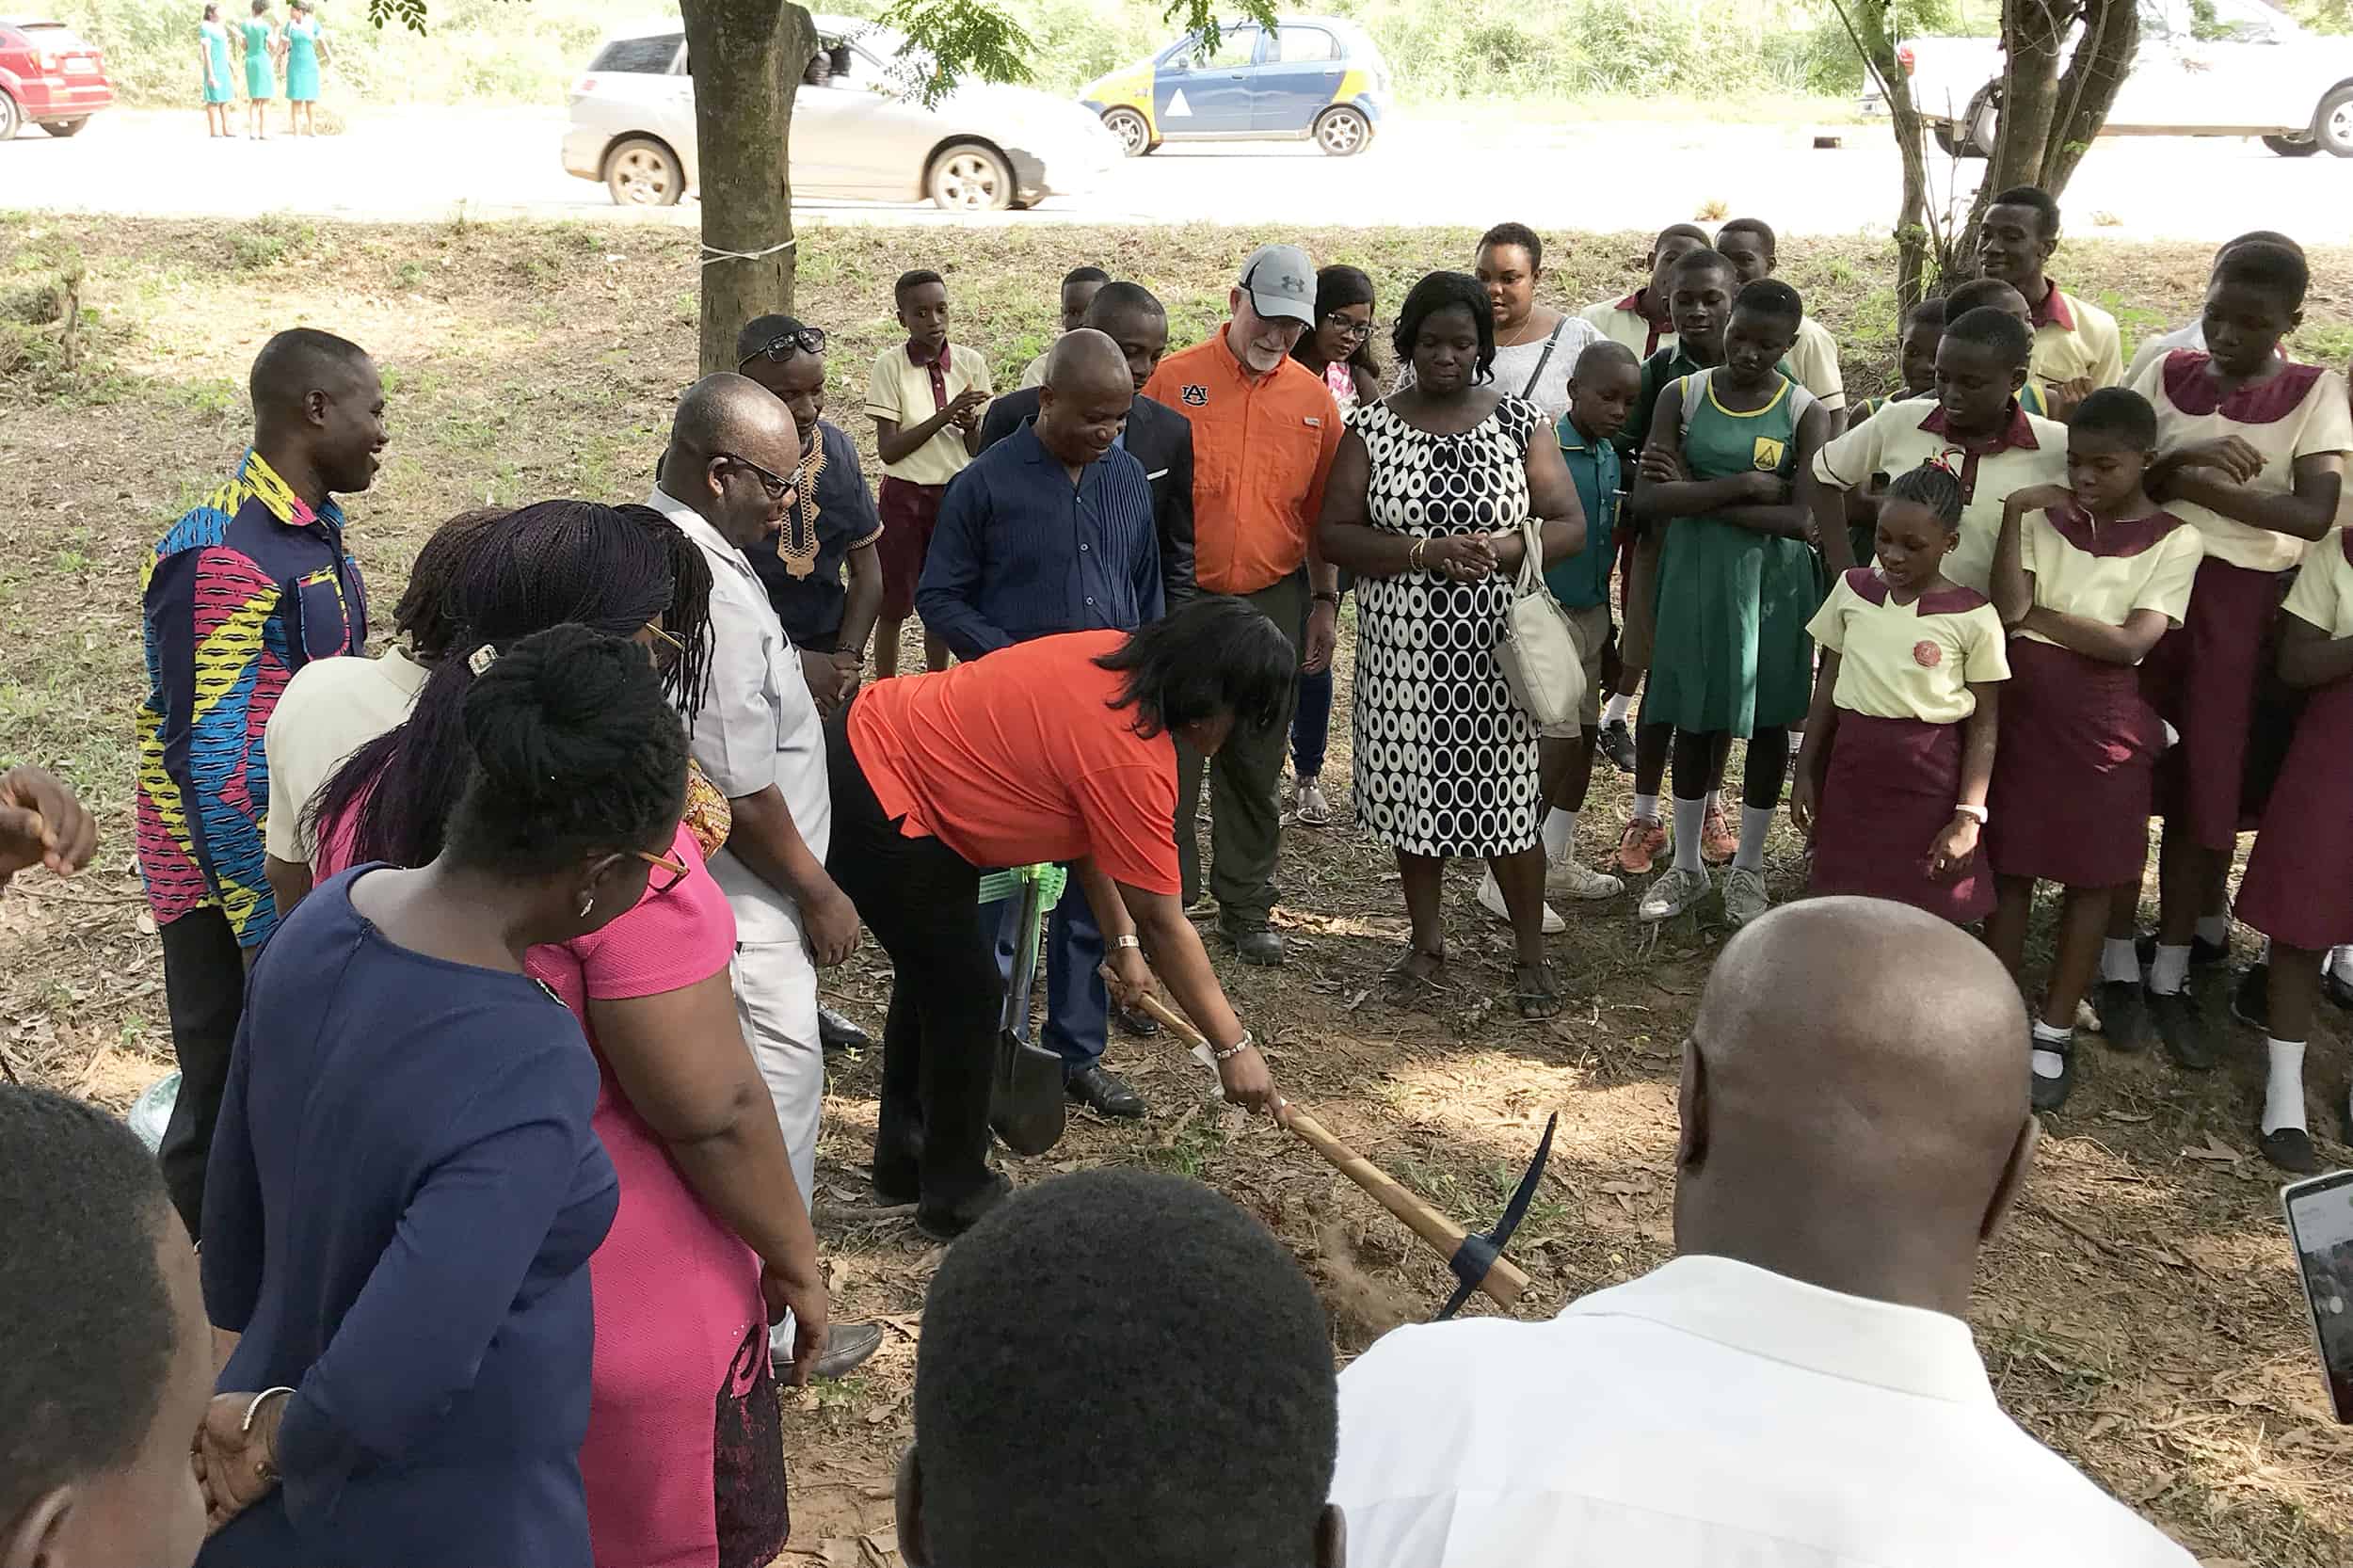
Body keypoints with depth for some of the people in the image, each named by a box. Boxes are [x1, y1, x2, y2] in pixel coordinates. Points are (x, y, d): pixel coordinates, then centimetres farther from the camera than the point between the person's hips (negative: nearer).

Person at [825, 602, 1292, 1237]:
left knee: (933, 970, 22)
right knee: (966, 990, 0)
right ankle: (957, 1200, 16)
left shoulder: (1115, 661, -1)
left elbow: (1084, 821, 8)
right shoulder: (1131, 758, -26)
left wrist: (1120, 940, 7)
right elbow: (1164, 924, -19)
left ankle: (905, 1160, 38)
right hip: (878, 803, -10)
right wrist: (1234, 1047, -11)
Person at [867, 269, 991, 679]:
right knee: (894, 603, 6)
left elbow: (979, 452, 4)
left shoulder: (970, 363, -1)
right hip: (905, 495, -2)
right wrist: (945, 415, -21)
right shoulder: (890, 365, -9)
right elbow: (889, 450, -13)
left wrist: (971, 425, -19)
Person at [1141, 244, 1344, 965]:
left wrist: (1325, 601, 9)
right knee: (1174, 760, 3)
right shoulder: (1174, 380, -4)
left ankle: (1246, 907, 23)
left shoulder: (1313, 398, 5)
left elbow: (1319, 510, 11)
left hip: (1274, 604, 3)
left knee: (1257, 768, 11)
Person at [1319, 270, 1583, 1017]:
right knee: (1414, 790, 9)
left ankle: (1531, 954, 18)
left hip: (1497, 646, -1)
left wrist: (1502, 548, -19)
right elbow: (1334, 533, -4)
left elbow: (1569, 526, 1)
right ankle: (1427, 943, 27)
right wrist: (1425, 551, -18)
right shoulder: (1372, 428, 1)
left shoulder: (1520, 420, 2)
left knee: (1508, 798, 2)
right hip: (1405, 648, 1)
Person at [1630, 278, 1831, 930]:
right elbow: (1648, 499, -13)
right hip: (1693, 575, 1)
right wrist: (1744, 485, -19)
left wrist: (1698, 497, -16)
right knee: (1693, 719, 10)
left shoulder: (1804, 413, -6)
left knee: (1767, 718, 9)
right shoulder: (1681, 396, -3)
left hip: (1770, 582, -1)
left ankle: (1748, 865, 26)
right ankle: (1687, 865, 25)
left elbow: (1805, 518, -16)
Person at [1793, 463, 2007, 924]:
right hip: (1853, 771, 3)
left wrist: (1968, 817, -11)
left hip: (1929, 782, -3)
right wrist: (1806, 771, 10)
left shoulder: (1972, 618, -8)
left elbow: (1984, 725, -5)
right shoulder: (1852, 589, 2)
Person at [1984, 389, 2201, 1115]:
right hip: (2021, 706, 2)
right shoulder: (2045, 516, 2)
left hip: (2103, 719, -2)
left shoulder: (2173, 541, -4)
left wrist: (2037, 615, -10)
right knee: (2009, 866, 7)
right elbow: (2007, 608, -12)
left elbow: (2131, 641, -14)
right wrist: (2013, 510, -16)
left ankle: (2054, 1032, 17)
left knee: (2090, 876, 5)